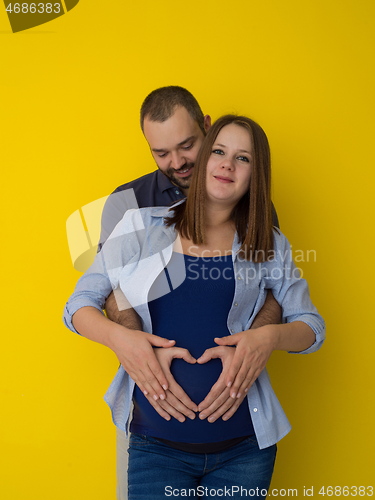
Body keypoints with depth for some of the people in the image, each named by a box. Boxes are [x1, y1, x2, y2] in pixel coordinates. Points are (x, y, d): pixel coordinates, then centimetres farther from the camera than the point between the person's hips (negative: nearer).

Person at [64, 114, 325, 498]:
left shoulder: (268, 245, 4)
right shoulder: (142, 227, 0)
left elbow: (311, 326, 9)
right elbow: (78, 306, 2)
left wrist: (271, 337, -14)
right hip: (157, 444, -1)